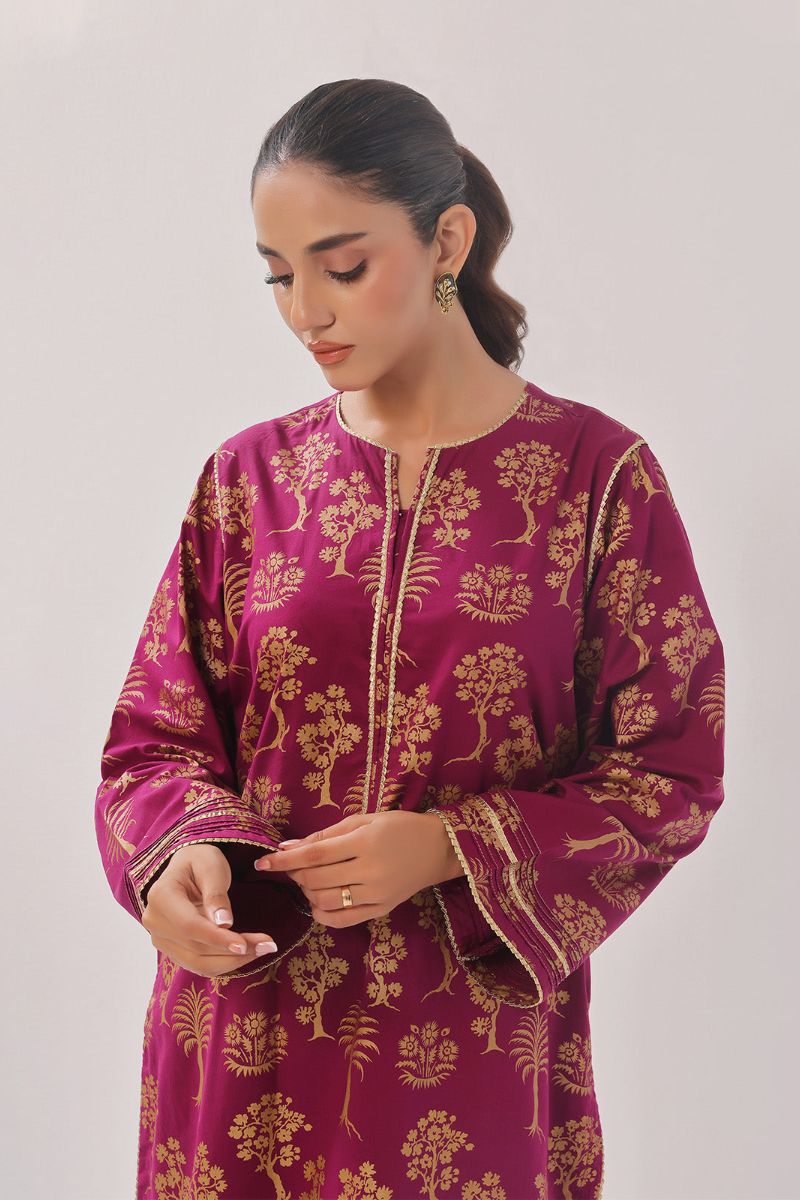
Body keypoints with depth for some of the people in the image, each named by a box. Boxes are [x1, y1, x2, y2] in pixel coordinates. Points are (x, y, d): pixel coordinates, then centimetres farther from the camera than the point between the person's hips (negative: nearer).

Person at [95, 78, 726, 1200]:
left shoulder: (598, 475, -6)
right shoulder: (250, 476, 2)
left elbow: (670, 774, -4)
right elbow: (159, 732, 6)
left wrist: (450, 849, -17)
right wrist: (182, 849, -16)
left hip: (476, 1036, -2)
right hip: (247, 1024, 3)